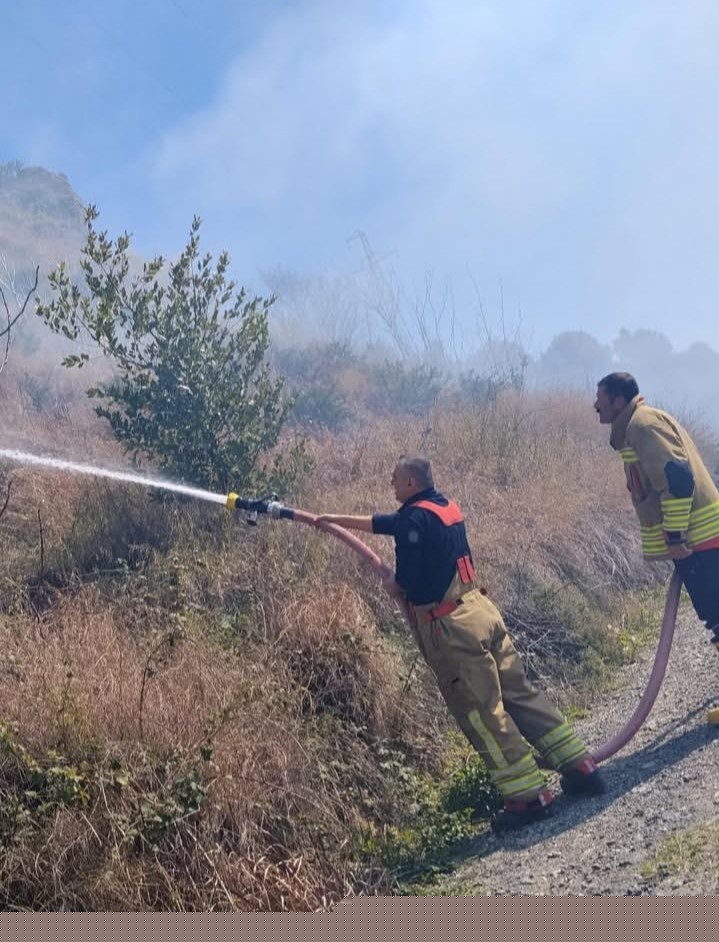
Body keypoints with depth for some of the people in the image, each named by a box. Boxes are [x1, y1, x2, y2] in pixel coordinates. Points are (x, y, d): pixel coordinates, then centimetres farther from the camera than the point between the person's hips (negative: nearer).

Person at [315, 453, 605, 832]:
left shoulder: (416, 517, -14)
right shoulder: (444, 507, 14)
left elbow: (406, 582, -17)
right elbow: (383, 523, 26)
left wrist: (391, 585, 6)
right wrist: (336, 519, 33)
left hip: (452, 629, -9)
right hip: (480, 610, 9)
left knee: (483, 714, -2)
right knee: (520, 692, 12)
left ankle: (528, 797, 1)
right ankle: (581, 767, 15)